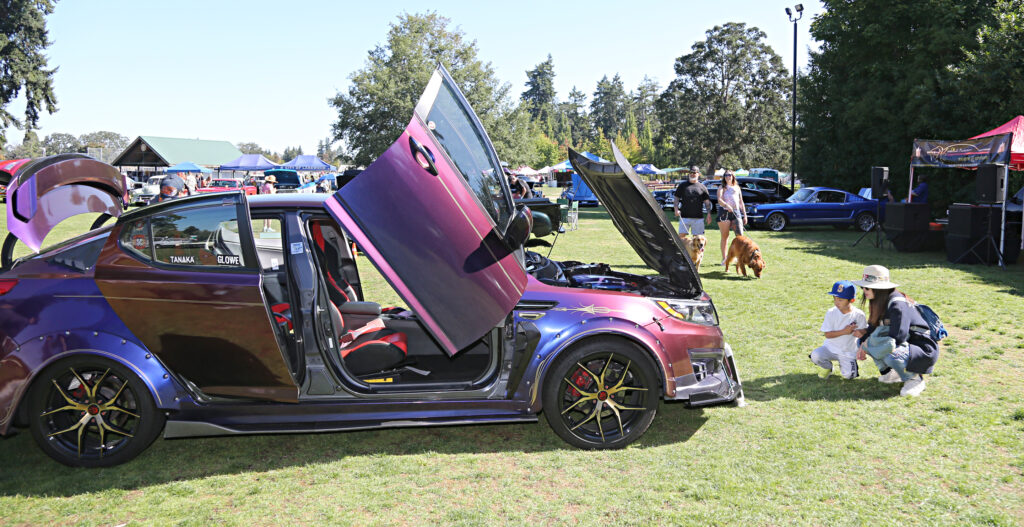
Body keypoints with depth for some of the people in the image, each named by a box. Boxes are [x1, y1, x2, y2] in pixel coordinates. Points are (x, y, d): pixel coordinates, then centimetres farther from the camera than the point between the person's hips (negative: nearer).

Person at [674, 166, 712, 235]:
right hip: (684, 216, -1)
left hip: (698, 218, 1)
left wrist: (709, 214, -1)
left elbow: (707, 201, 9)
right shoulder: (683, 185, 9)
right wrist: (676, 209, -6)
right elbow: (676, 198, 9)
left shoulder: (702, 187, 10)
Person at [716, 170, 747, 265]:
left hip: (736, 212, 3)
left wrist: (745, 215, 16)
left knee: (740, 236, -8)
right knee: (725, 236, 0)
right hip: (724, 212, -3)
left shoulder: (737, 188, 20)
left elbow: (741, 202, 22)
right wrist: (726, 205, -30)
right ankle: (724, 259, 5)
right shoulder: (722, 188, 8)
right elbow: (719, 200, -10)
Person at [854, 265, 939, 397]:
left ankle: (915, 379, -7)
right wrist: (862, 344, -6)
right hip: (904, 345, 9)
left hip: (925, 351, -9)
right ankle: (891, 373, 9)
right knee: (862, 340, 0)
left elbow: (896, 339, -31)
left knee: (889, 354, -37)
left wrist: (868, 344, -19)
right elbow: (872, 328, 12)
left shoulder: (898, 305, -26)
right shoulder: (879, 303, 1)